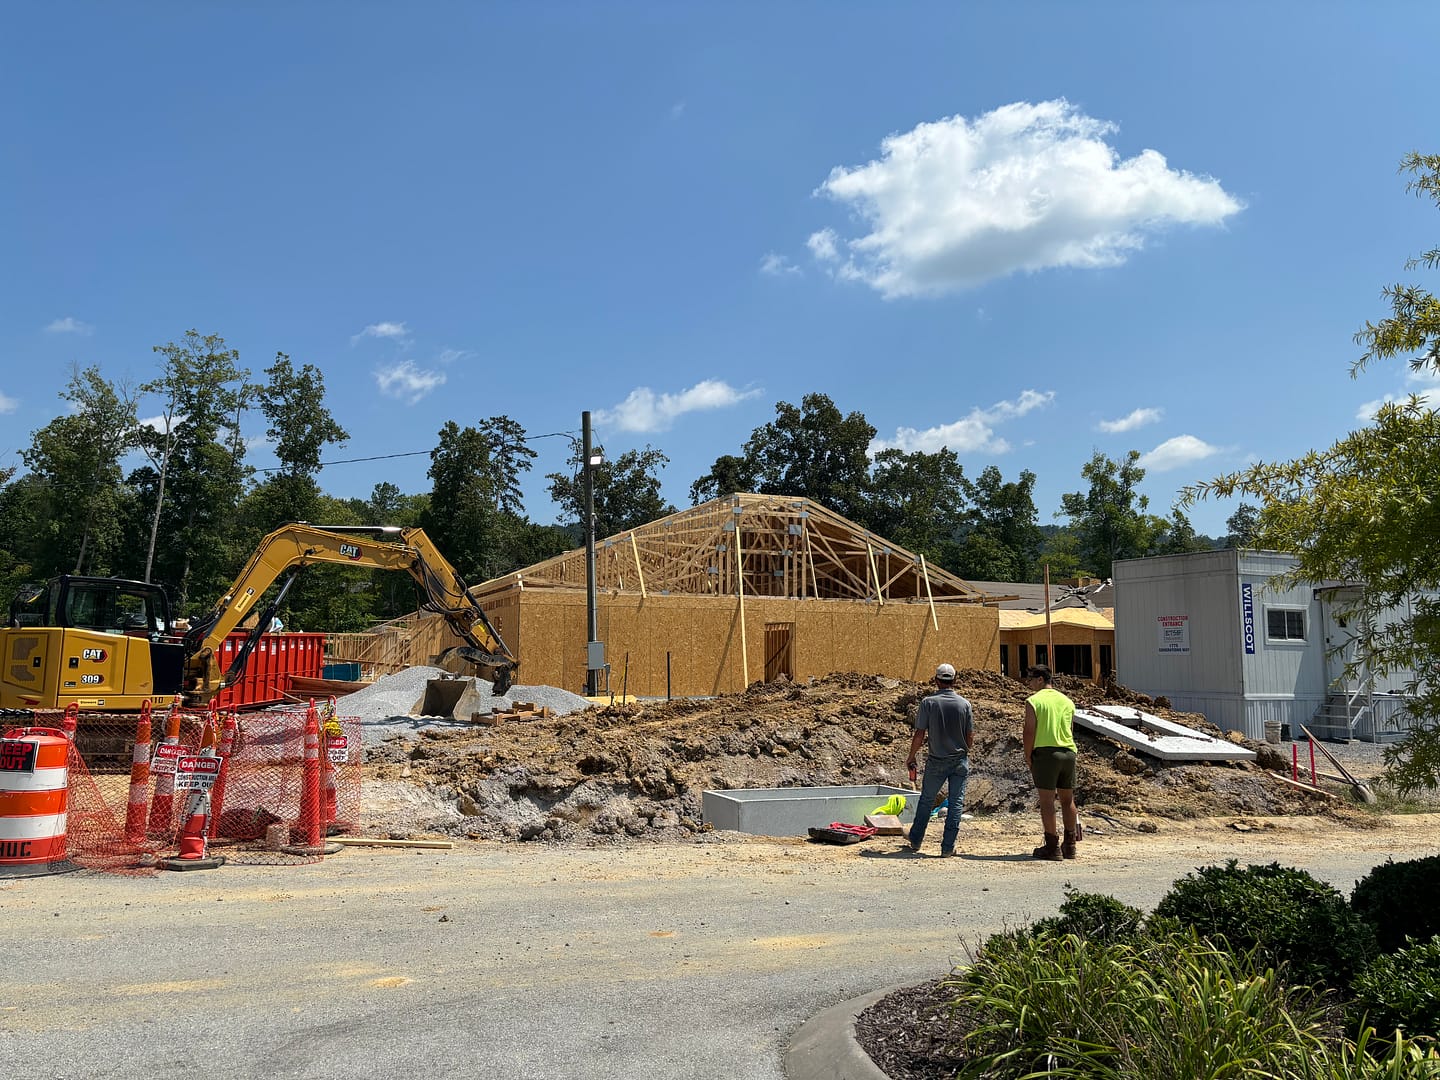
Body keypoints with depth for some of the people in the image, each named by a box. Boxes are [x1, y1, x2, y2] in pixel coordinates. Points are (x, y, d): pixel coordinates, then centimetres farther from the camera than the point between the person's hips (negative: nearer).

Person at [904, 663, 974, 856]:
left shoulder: (928, 702, -10)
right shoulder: (964, 704, -5)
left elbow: (919, 734, -10)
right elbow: (970, 736, 1)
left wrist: (911, 757, 4)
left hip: (936, 761, 0)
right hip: (960, 760, 1)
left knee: (926, 800, 14)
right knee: (956, 803, 6)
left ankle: (915, 841, 23)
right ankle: (948, 846, 5)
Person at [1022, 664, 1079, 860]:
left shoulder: (1033, 701, -5)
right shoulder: (1067, 701, 13)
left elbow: (1030, 731, -9)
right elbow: (1069, 730, 16)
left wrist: (1028, 757, -2)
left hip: (1045, 752, -6)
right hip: (1068, 752, 6)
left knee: (1047, 801, -2)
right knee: (1067, 800, 14)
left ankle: (1052, 847, -2)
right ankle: (1069, 846, 19)